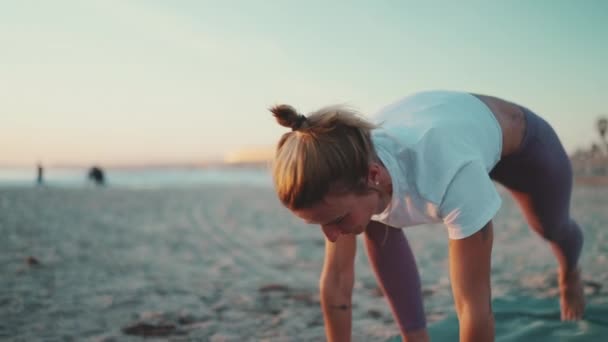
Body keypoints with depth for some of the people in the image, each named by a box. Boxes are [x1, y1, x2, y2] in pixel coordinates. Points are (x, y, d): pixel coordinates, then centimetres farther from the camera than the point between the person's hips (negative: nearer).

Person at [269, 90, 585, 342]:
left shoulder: (451, 175, -52)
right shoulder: (343, 169, -35)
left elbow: (474, 307, -46)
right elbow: (335, 281, -25)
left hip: (523, 143, -3)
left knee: (551, 228, 26)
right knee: (377, 227, -17)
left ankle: (570, 274, 63)